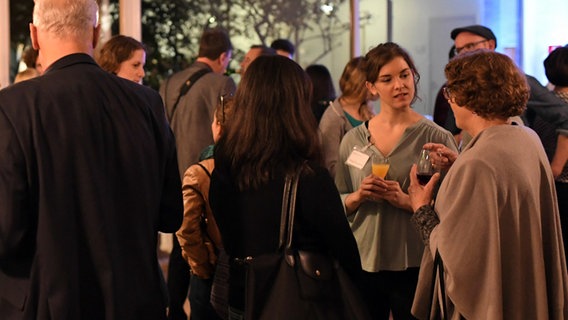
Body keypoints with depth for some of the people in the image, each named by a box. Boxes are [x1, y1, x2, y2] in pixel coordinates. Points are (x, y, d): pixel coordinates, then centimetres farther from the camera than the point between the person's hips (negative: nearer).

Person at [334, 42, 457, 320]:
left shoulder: (436, 138, -4)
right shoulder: (353, 140, 7)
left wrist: (407, 201, -19)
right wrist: (358, 197, -9)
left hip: (414, 267, -3)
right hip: (363, 264, 3)